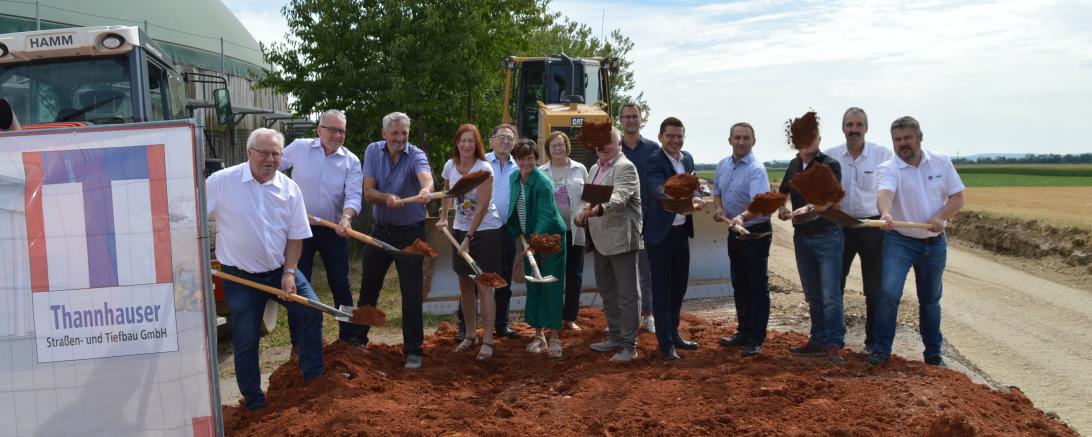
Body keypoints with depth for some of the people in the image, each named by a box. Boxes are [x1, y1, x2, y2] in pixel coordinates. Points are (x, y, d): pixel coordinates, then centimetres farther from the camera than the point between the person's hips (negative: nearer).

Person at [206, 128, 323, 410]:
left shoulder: (289, 189, -4)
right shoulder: (221, 182, -13)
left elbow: (296, 235, 0)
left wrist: (289, 273, -7)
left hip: (279, 270, 3)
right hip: (240, 276, -3)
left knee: (311, 312, -1)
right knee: (245, 340, 5)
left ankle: (313, 377, 18)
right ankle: (254, 402, 22)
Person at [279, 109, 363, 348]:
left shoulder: (351, 161, -4)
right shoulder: (299, 148, -4)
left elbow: (353, 196, -14)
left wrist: (346, 218, -32)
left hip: (333, 231, 1)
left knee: (340, 285, 7)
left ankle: (349, 336, 20)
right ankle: (298, 342, 15)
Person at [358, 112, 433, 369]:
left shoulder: (416, 155, -14)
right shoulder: (373, 152, -3)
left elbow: (426, 177, -38)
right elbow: (368, 192, -10)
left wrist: (425, 190, -61)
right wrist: (387, 197, -32)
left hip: (410, 233, -4)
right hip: (380, 230, 4)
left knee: (412, 294, -2)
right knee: (368, 288, 17)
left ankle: (413, 350, 11)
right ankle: (358, 339, 35)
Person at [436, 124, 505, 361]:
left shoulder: (483, 169, -18)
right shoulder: (450, 165, -2)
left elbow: (482, 208, -20)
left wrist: (469, 239, -20)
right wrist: (443, 218, 14)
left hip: (486, 230, -6)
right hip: (461, 229, 6)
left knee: (483, 287, -7)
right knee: (465, 286, 10)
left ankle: (487, 341, -1)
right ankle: (471, 335, 23)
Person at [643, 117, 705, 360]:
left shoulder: (687, 159, 8)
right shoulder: (654, 162, -16)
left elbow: (692, 186, 6)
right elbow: (657, 189, -33)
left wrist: (696, 197, -19)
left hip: (681, 232, 8)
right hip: (660, 233, -8)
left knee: (679, 286, 17)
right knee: (662, 289, 0)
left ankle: (673, 333, 33)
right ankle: (666, 344, 7)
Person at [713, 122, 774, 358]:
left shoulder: (756, 169, -20)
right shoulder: (723, 165, 4)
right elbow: (717, 191, 19)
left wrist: (742, 217, -51)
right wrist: (719, 208, -1)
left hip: (756, 233, -8)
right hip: (734, 233, 8)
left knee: (758, 288, 0)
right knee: (739, 286, 17)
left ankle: (755, 340, 6)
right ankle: (743, 332, 29)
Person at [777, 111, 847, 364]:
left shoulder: (830, 165, -9)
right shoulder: (794, 165, 8)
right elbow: (783, 192, 22)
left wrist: (807, 208, -39)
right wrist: (780, 209, 1)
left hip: (827, 236, -6)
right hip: (802, 236, 6)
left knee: (830, 295, -8)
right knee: (812, 295, 11)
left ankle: (834, 345, -3)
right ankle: (818, 341, 19)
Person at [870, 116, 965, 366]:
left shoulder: (941, 162, 0)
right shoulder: (889, 169, -12)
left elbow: (957, 197, 0)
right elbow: (884, 193, -32)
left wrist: (940, 218, -19)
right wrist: (885, 214, -54)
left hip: (935, 243, 3)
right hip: (899, 241, -3)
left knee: (930, 300, 14)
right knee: (888, 292, -17)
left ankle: (933, 353, 28)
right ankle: (881, 349, -3)